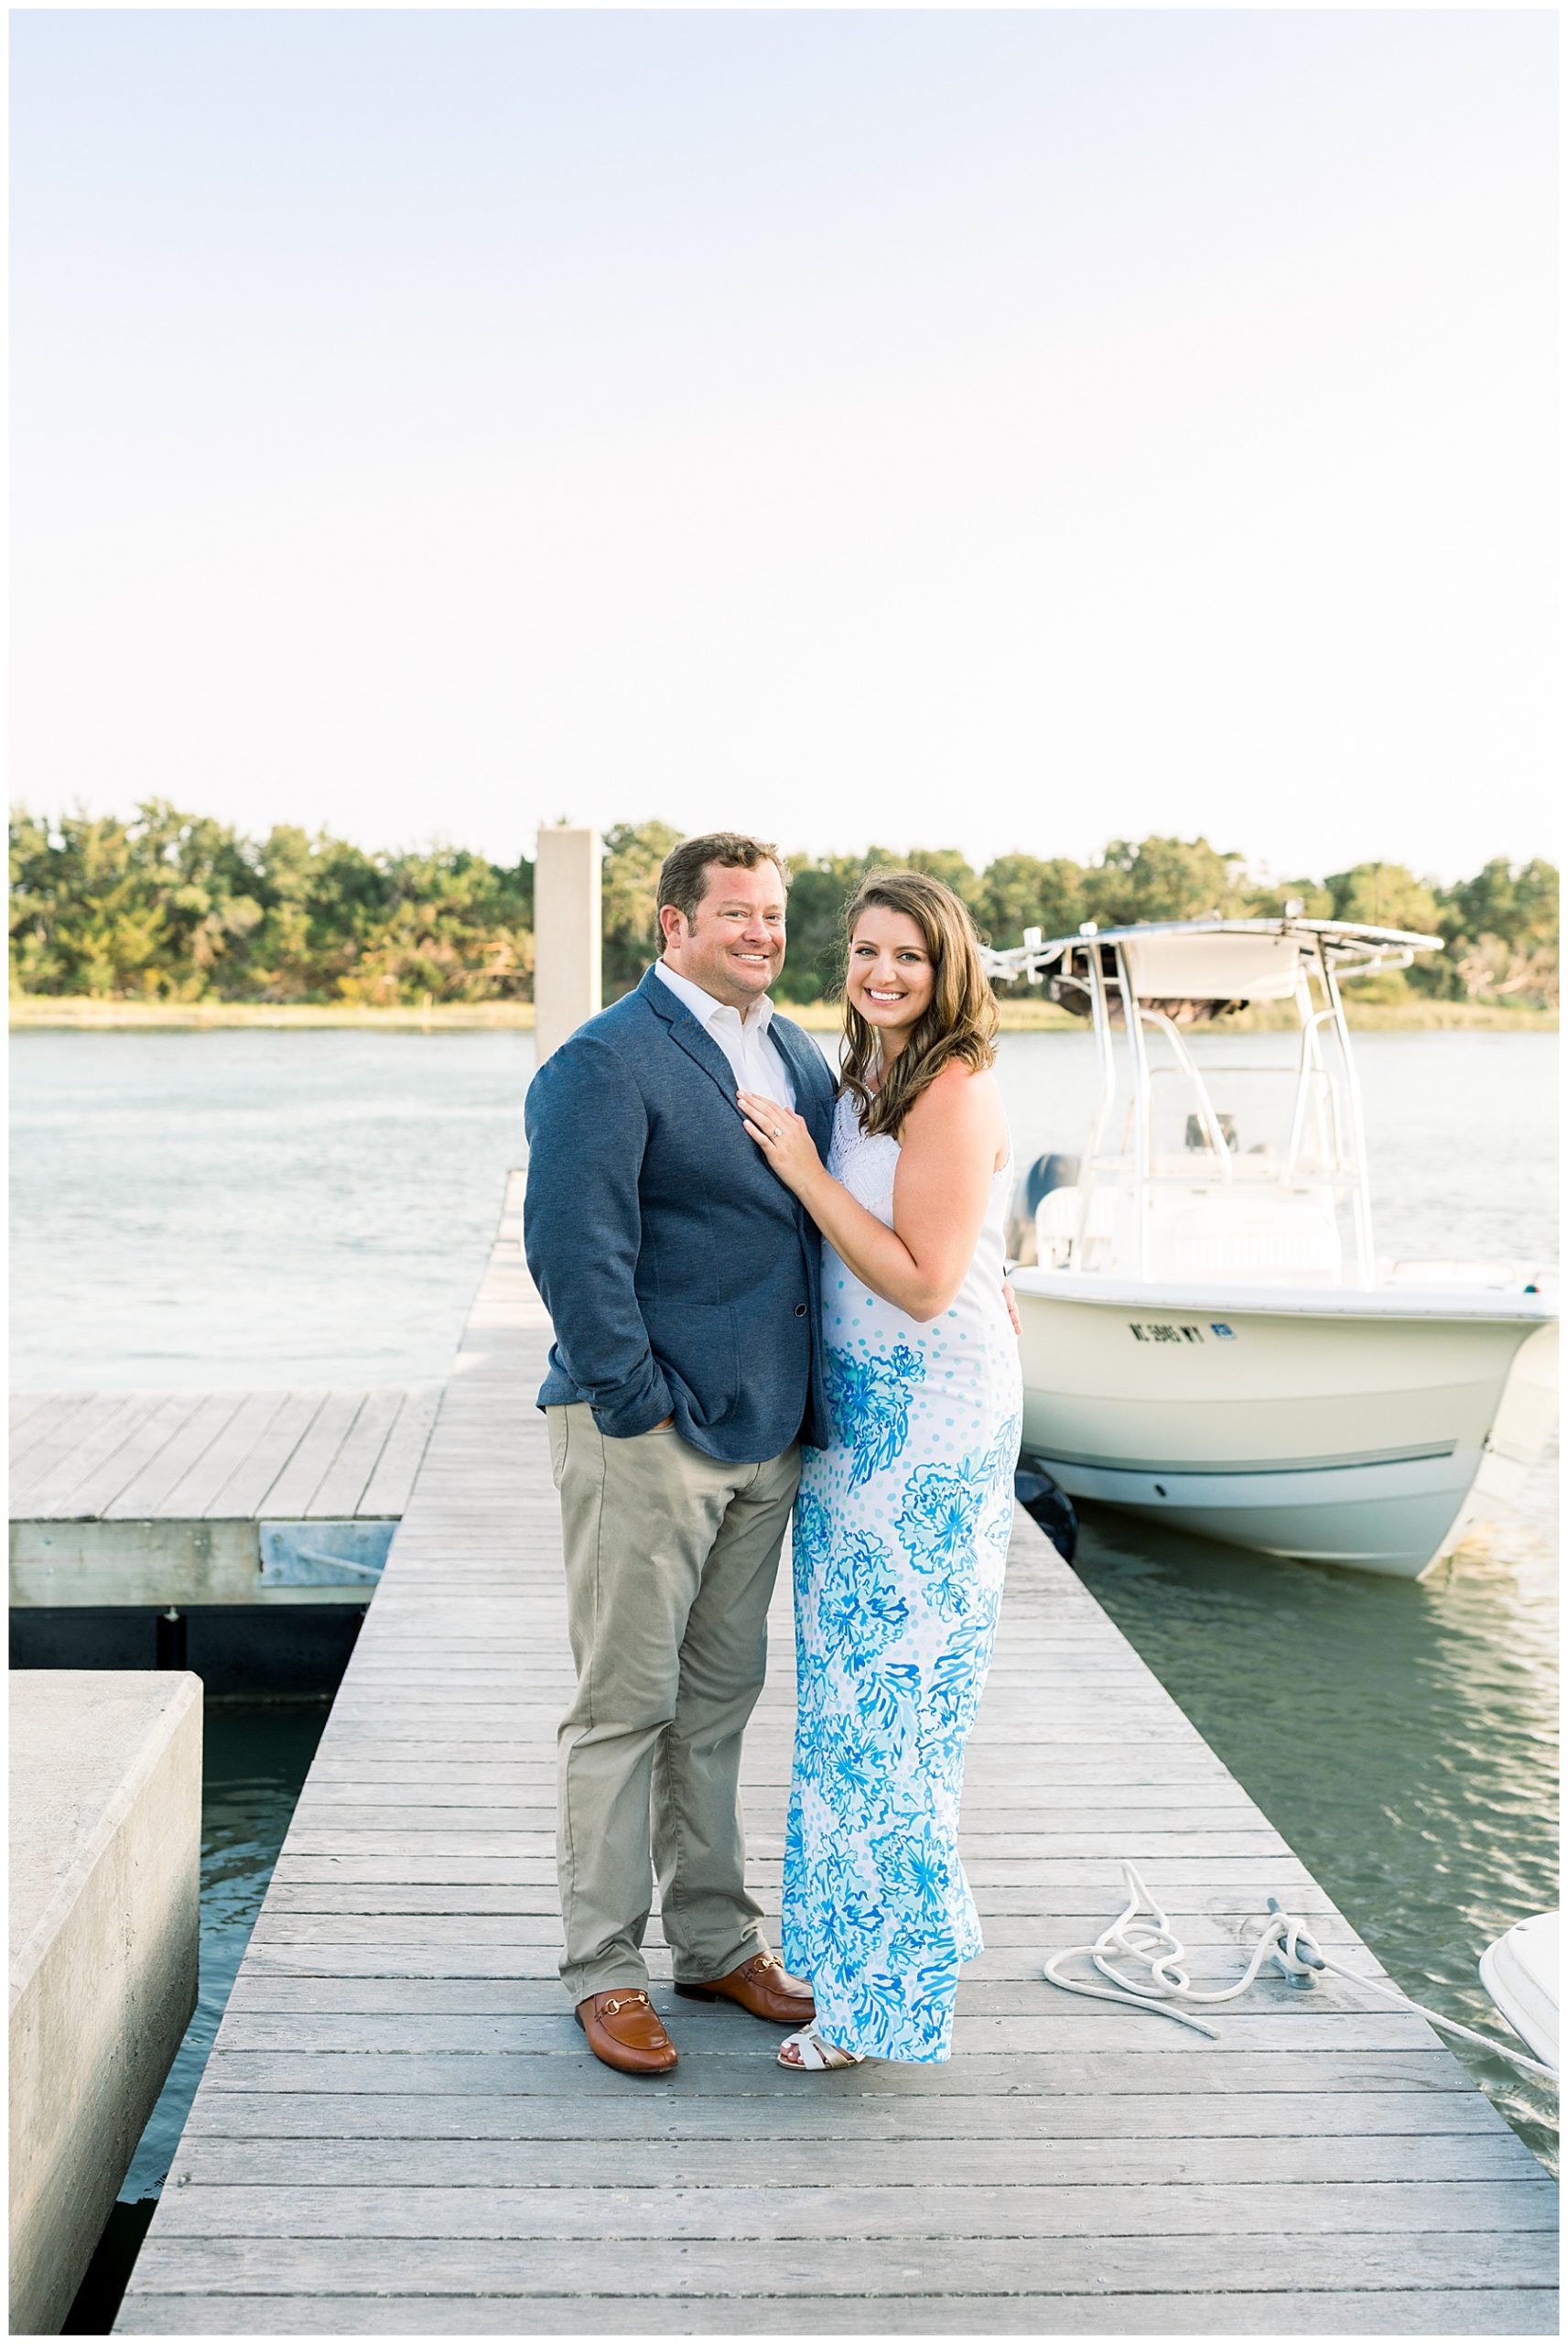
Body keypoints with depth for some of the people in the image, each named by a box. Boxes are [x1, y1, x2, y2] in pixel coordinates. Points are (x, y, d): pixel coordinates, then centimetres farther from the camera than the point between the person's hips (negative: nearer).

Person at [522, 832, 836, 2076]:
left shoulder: (800, 1055, 13)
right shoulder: (604, 1064, -12)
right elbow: (572, 1249, -18)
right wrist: (639, 1403, -18)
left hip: (766, 1432, 7)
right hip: (649, 1434, -7)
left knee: (720, 1696, 17)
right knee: (626, 1704, 3)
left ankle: (717, 1939, 31)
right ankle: (605, 1968, 17)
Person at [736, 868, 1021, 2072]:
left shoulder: (956, 1093, -16)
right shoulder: (862, 1079, 11)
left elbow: (922, 1282, -21)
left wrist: (804, 1170, -17)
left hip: (930, 1423, -9)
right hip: (859, 1409, 9)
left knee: (891, 1693, -2)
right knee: (854, 1679, 15)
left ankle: (884, 1990, 12)